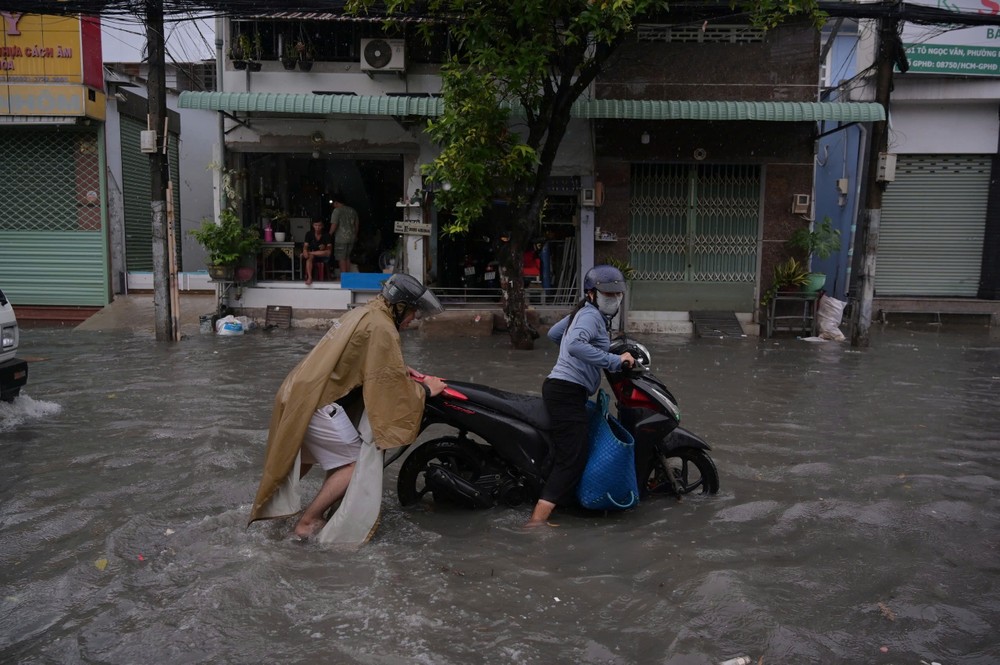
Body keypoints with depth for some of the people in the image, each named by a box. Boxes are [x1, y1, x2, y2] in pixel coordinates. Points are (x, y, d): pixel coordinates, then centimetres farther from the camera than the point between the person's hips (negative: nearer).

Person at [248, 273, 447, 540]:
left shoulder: (364, 313, 15)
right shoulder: (381, 328, -15)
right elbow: (391, 383, -15)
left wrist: (399, 370, 18)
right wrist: (425, 390, 0)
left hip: (300, 393, 10)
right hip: (317, 403, -10)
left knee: (306, 456, 29)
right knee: (357, 464, -2)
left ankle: (270, 504, 39)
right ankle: (308, 522, 1)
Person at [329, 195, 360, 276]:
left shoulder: (337, 210, -9)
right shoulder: (352, 210, 11)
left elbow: (334, 225, -15)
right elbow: (356, 225, 16)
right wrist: (355, 236, 28)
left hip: (341, 238, -7)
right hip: (351, 238, 7)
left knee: (341, 258, 0)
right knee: (347, 257, 17)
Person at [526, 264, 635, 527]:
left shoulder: (584, 313, 20)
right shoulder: (591, 314, -11)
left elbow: (553, 333, 33)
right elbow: (575, 345, -30)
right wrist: (615, 360, -27)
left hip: (559, 387, 11)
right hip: (568, 390, -11)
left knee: (573, 454, 17)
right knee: (573, 458, -15)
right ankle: (537, 519, -21)